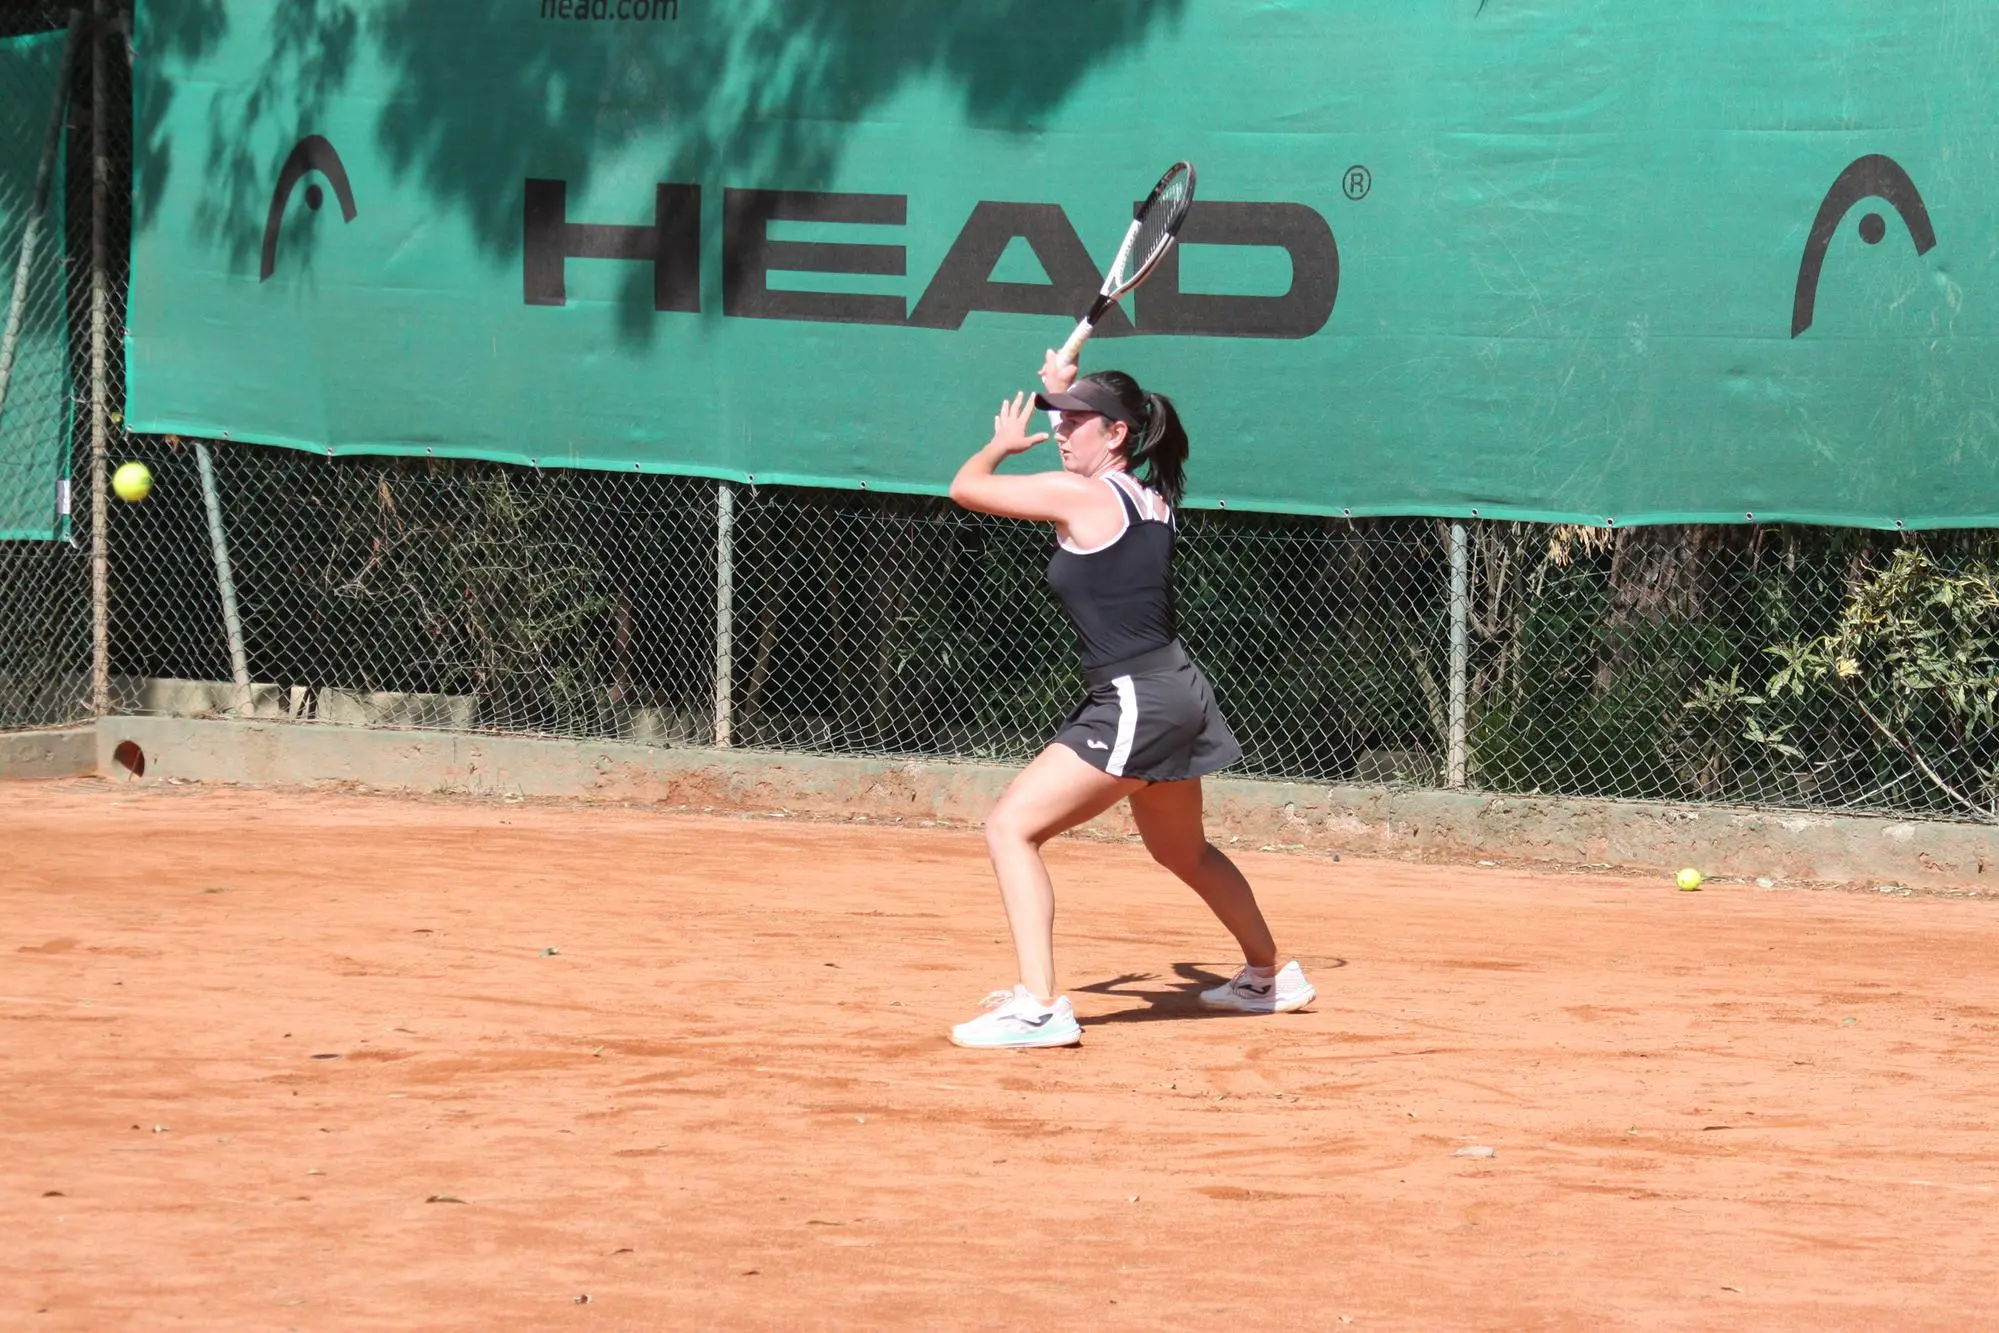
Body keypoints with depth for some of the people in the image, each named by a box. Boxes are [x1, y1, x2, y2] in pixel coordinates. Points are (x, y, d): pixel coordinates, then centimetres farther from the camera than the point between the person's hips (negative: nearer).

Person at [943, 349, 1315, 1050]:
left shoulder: (1078, 494, -13)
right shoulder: (1152, 498, 10)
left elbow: (966, 487, -3)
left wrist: (1004, 443, 16)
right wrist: (1072, 391, 37)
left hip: (1135, 704, -9)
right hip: (1177, 696, 10)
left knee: (1010, 829, -12)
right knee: (1183, 853, 31)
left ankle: (1038, 1006, -22)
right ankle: (1270, 976, 49)